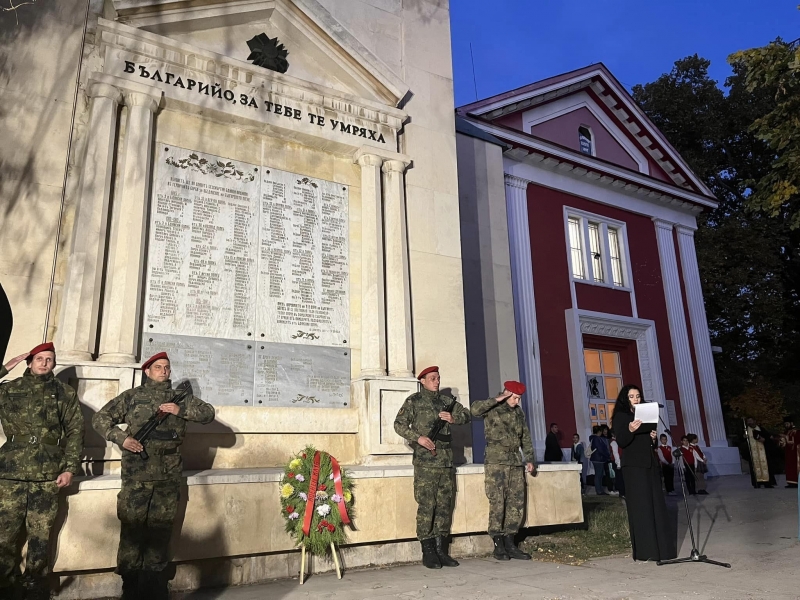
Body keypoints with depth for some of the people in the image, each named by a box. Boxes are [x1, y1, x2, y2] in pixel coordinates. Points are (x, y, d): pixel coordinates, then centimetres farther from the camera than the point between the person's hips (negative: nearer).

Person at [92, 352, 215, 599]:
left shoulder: (180, 398, 10)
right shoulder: (131, 397, 5)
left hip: (168, 479, 2)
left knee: (160, 533, 10)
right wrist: (121, 438, -9)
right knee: (131, 532, 1)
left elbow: (209, 413, 4)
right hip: (136, 478, -2)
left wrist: (182, 410, -11)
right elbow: (99, 418, 6)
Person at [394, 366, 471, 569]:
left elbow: (466, 414, 12)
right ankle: (428, 553, 4)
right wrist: (418, 437, -18)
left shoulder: (446, 401, 15)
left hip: (446, 461, 5)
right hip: (425, 461, -5)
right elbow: (399, 424, -5)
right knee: (426, 506, -5)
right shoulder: (414, 401, 1)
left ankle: (441, 550, 17)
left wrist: (454, 419, -8)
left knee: (445, 506, 8)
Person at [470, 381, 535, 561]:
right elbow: (474, 410, -24)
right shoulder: (492, 408, -2)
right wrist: (497, 399, -19)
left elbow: (525, 437, 21)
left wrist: (529, 459, 13)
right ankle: (498, 545, 3)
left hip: (516, 462, 6)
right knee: (497, 503, -7)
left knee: (517, 504, 4)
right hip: (496, 462, -6)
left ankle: (510, 543, 13)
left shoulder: (518, 412, 16)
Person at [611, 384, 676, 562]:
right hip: (634, 466, -7)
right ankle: (644, 550, -4)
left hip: (650, 464, 7)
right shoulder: (621, 416, -2)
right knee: (640, 506, -7)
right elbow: (621, 442, -13)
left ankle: (661, 547, 14)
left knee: (656, 504, 6)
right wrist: (630, 430, -32)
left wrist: (653, 438, 1)